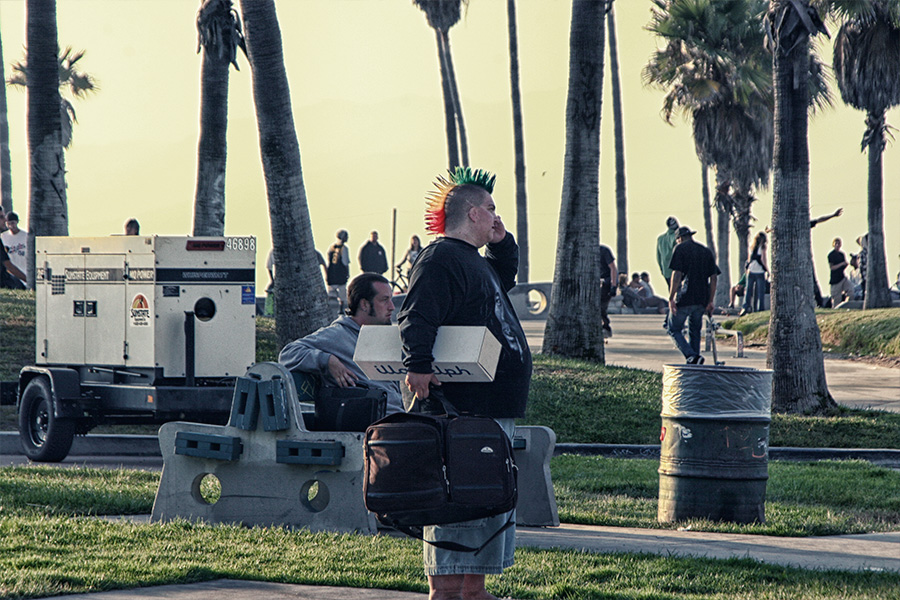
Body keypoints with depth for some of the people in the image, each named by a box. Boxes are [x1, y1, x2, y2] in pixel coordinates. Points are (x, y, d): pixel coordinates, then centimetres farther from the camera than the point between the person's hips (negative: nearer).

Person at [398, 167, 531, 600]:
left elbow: (505, 278, 42)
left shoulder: (475, 261, 21)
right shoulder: (441, 259, -11)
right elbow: (417, 318, -24)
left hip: (492, 406, 11)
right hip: (462, 406, -11)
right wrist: (418, 365, -37)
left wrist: (502, 241, 24)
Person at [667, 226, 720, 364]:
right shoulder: (706, 251, 15)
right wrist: (710, 301, 14)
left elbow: (677, 275, -12)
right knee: (695, 331, 17)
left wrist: (671, 298, -10)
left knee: (674, 329, 3)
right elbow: (713, 278, 11)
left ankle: (692, 356, -18)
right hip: (701, 300, 6)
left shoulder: (681, 249, -2)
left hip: (684, 299, -6)